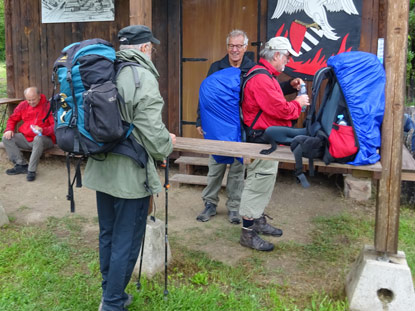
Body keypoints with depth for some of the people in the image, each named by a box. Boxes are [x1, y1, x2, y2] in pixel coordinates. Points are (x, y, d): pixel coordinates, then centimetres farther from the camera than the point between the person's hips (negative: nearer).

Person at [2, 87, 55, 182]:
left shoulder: (47, 106, -10)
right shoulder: (23, 105, 7)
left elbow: (55, 126, -14)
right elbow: (12, 119, 19)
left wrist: (43, 130, -30)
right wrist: (9, 129, -1)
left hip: (44, 138, -6)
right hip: (25, 138, 6)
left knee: (38, 139, -39)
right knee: (6, 138, -9)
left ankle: (32, 170, -26)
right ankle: (22, 165, -13)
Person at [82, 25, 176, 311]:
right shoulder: (143, 77, -16)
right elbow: (151, 133, -20)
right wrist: (168, 144, -1)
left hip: (102, 169, 8)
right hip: (131, 174, -8)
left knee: (108, 236, 19)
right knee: (126, 243, 4)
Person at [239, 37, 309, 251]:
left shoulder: (265, 75, 14)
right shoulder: (261, 78, -22)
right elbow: (281, 110, -25)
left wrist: (289, 86, 16)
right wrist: (298, 104, -6)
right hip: (261, 140, -12)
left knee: (265, 183, 21)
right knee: (258, 184, -5)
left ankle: (259, 221, 37)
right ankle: (248, 234, 4)